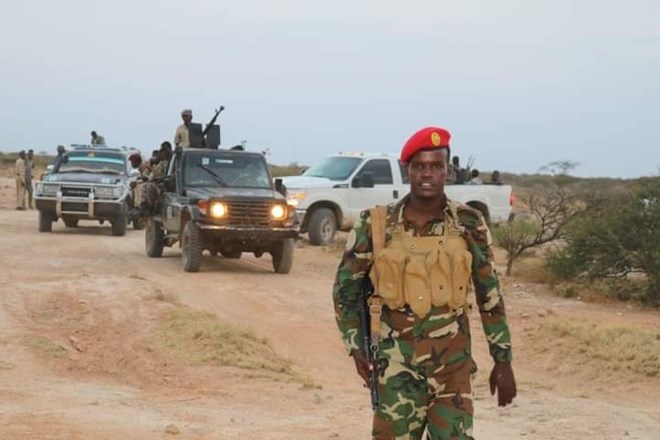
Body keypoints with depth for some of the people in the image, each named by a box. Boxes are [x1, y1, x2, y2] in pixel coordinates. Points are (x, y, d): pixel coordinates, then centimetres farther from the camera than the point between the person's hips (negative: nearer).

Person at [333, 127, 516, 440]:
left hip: (453, 366, 1)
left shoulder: (469, 225, -2)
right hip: (397, 368, 0)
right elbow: (345, 286, 6)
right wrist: (355, 347, -2)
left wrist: (503, 361, 4)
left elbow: (490, 295, 4)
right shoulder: (376, 225, -4)